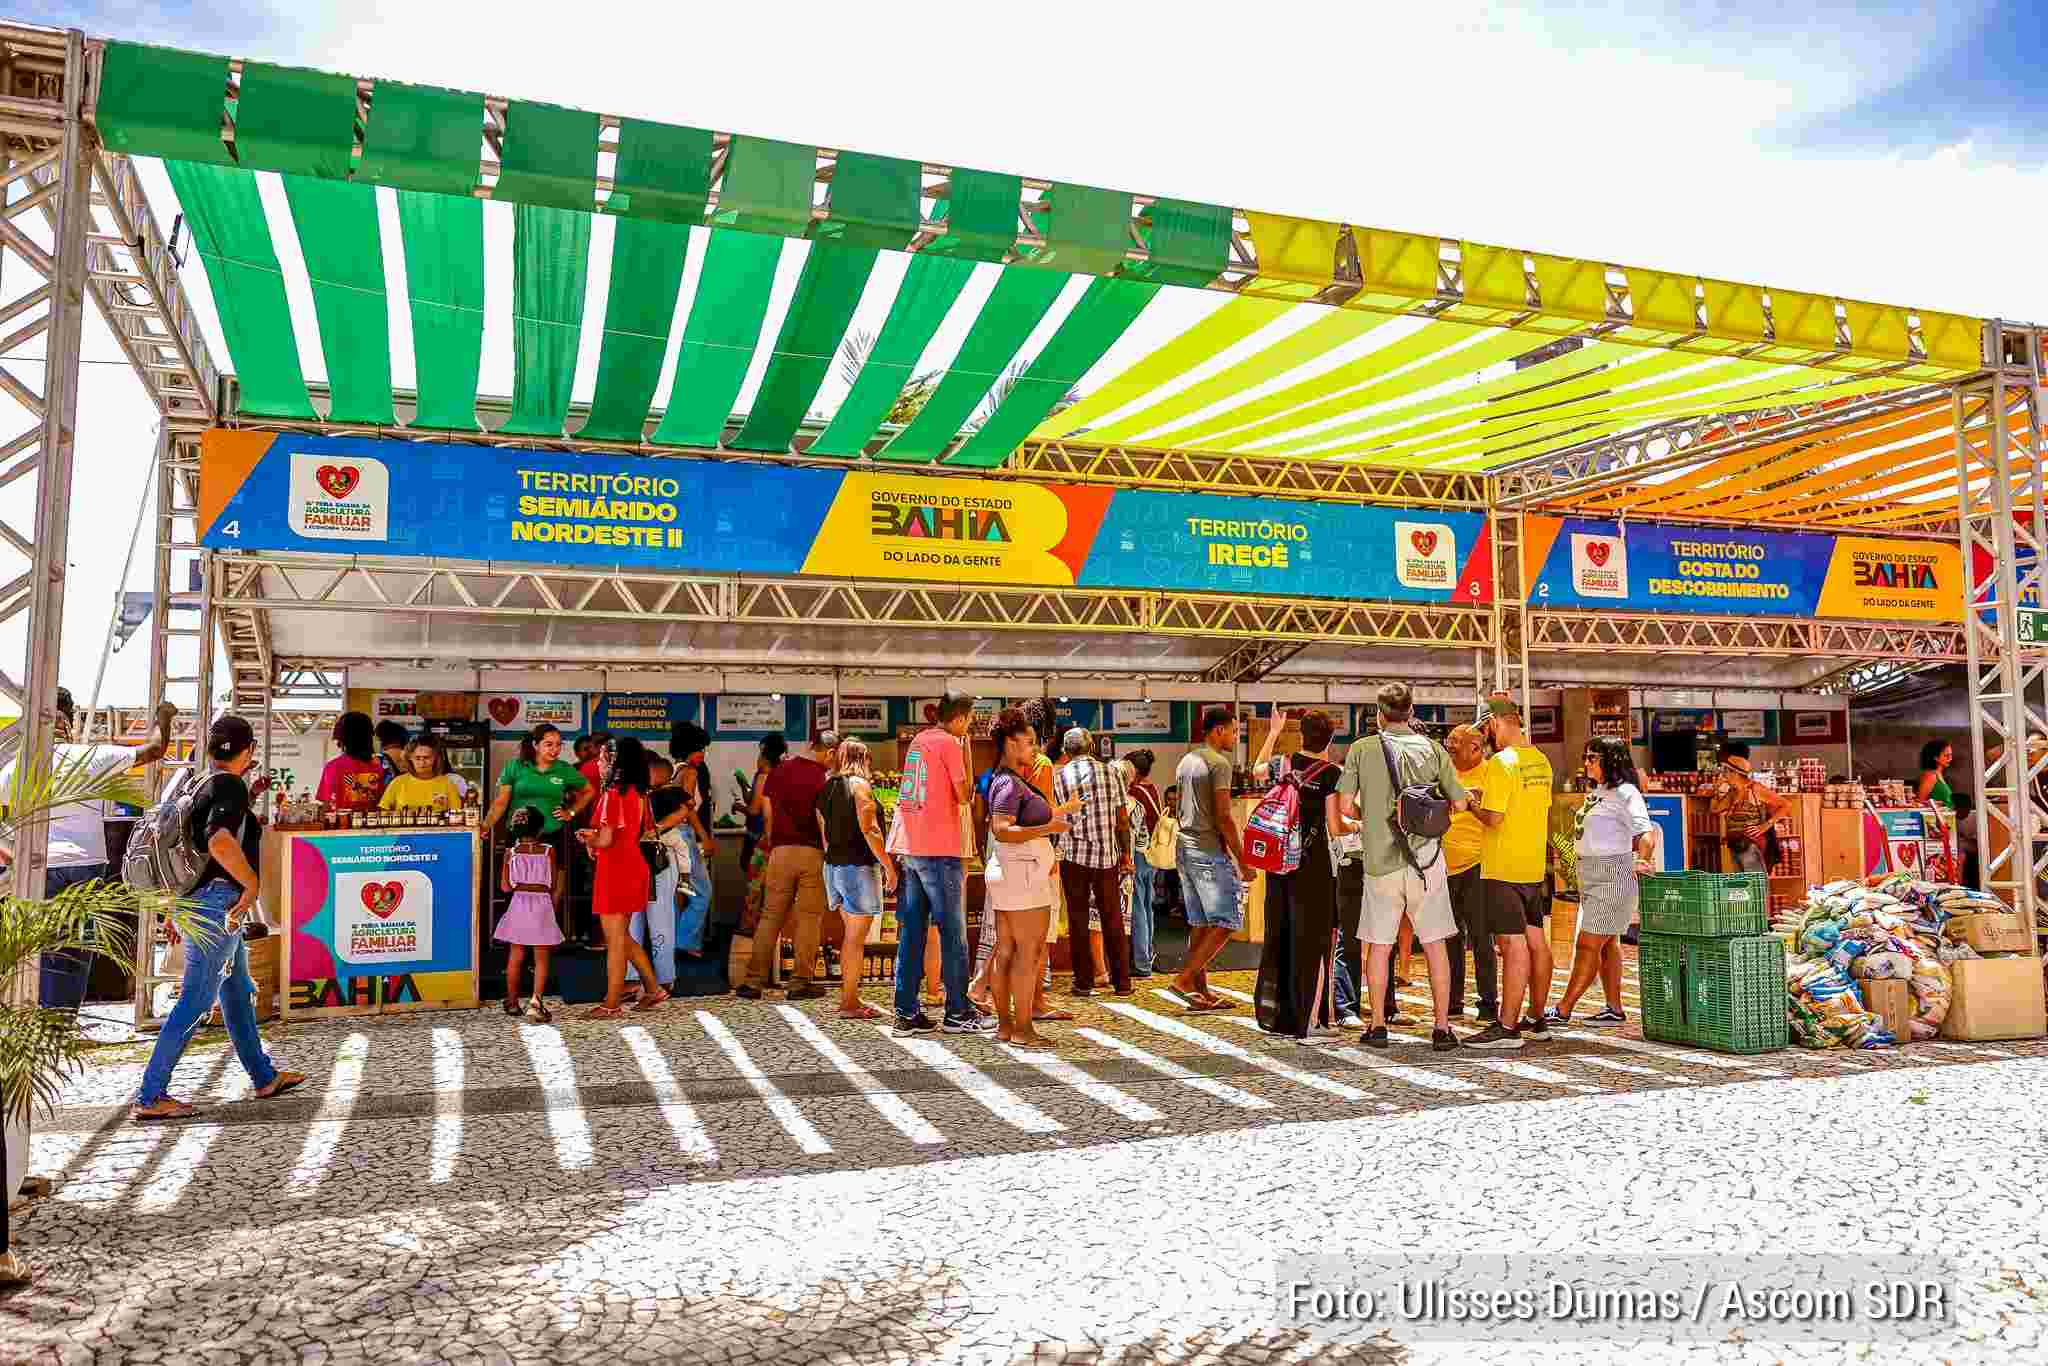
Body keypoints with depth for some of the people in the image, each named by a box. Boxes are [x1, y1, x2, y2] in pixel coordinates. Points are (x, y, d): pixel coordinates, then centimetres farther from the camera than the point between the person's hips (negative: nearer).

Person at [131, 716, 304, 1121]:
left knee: (239, 992, 17)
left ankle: (264, 1078, 27)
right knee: (197, 1001, -6)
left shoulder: (202, 785, 14)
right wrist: (252, 882, -17)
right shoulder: (231, 786, -14)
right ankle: (150, 1097, -3)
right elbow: (220, 844, -30)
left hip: (199, 900, 10)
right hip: (219, 902, -10)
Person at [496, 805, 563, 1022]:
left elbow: (505, 886, 2)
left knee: (515, 957, 15)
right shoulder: (548, 851, -2)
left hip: (518, 905, 2)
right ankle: (536, 1001, -12)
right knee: (541, 959, 3)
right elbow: (554, 886, 1)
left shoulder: (511, 853, 2)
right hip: (542, 905, -2)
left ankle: (512, 1002, 25)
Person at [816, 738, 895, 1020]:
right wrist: (889, 865, -14)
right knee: (856, 939, -2)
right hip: (859, 867, -8)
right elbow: (868, 830, -17)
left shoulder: (826, 788, 13)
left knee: (851, 935, 16)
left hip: (833, 866, 8)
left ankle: (848, 997, 19)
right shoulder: (859, 784, -9)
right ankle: (850, 1004, 0)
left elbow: (824, 834, 16)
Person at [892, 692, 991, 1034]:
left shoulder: (918, 741, 15)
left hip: (912, 849, 8)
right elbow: (964, 796, -8)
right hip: (940, 851, -8)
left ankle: (907, 1012, 9)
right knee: (952, 933, 1)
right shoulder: (949, 743, -9)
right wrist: (966, 753, 0)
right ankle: (958, 1012, 6)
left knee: (911, 931, 7)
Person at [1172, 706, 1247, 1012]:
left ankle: (1201, 990, 12)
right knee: (1227, 922, -4)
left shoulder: (1186, 761, 16)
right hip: (1210, 850, -9)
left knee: (1199, 923, 11)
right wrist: (1242, 861, -14)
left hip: (1185, 848, 9)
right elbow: (1224, 817, -17)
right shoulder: (1219, 763, -11)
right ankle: (1185, 978, -8)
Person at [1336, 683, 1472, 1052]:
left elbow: (1345, 805, -6)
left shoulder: (1362, 749, -3)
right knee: (1435, 944, 8)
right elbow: (1460, 803, 2)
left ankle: (1377, 1026, 15)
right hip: (1426, 859, 1)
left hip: (1380, 861, -1)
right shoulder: (1433, 749, 1)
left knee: (1378, 945, 10)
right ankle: (1442, 1028, 10)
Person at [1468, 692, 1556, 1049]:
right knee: (1536, 940, 14)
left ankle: (1507, 1027, -5)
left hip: (1503, 870, -9)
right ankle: (1537, 1018, 25)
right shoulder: (1540, 760, 10)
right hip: (1534, 866, 9)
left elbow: (1493, 817, -22)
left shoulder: (1501, 763, -17)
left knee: (1513, 944, -8)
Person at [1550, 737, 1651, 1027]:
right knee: (1607, 944, 12)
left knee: (1588, 944, -7)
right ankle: (1614, 1009, 17)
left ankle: (1563, 1011, -5)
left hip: (1613, 875, -10)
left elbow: (1646, 832, -22)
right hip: (1590, 874, 10)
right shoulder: (1596, 792, 15)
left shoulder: (1624, 793, -13)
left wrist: (1641, 861, -36)